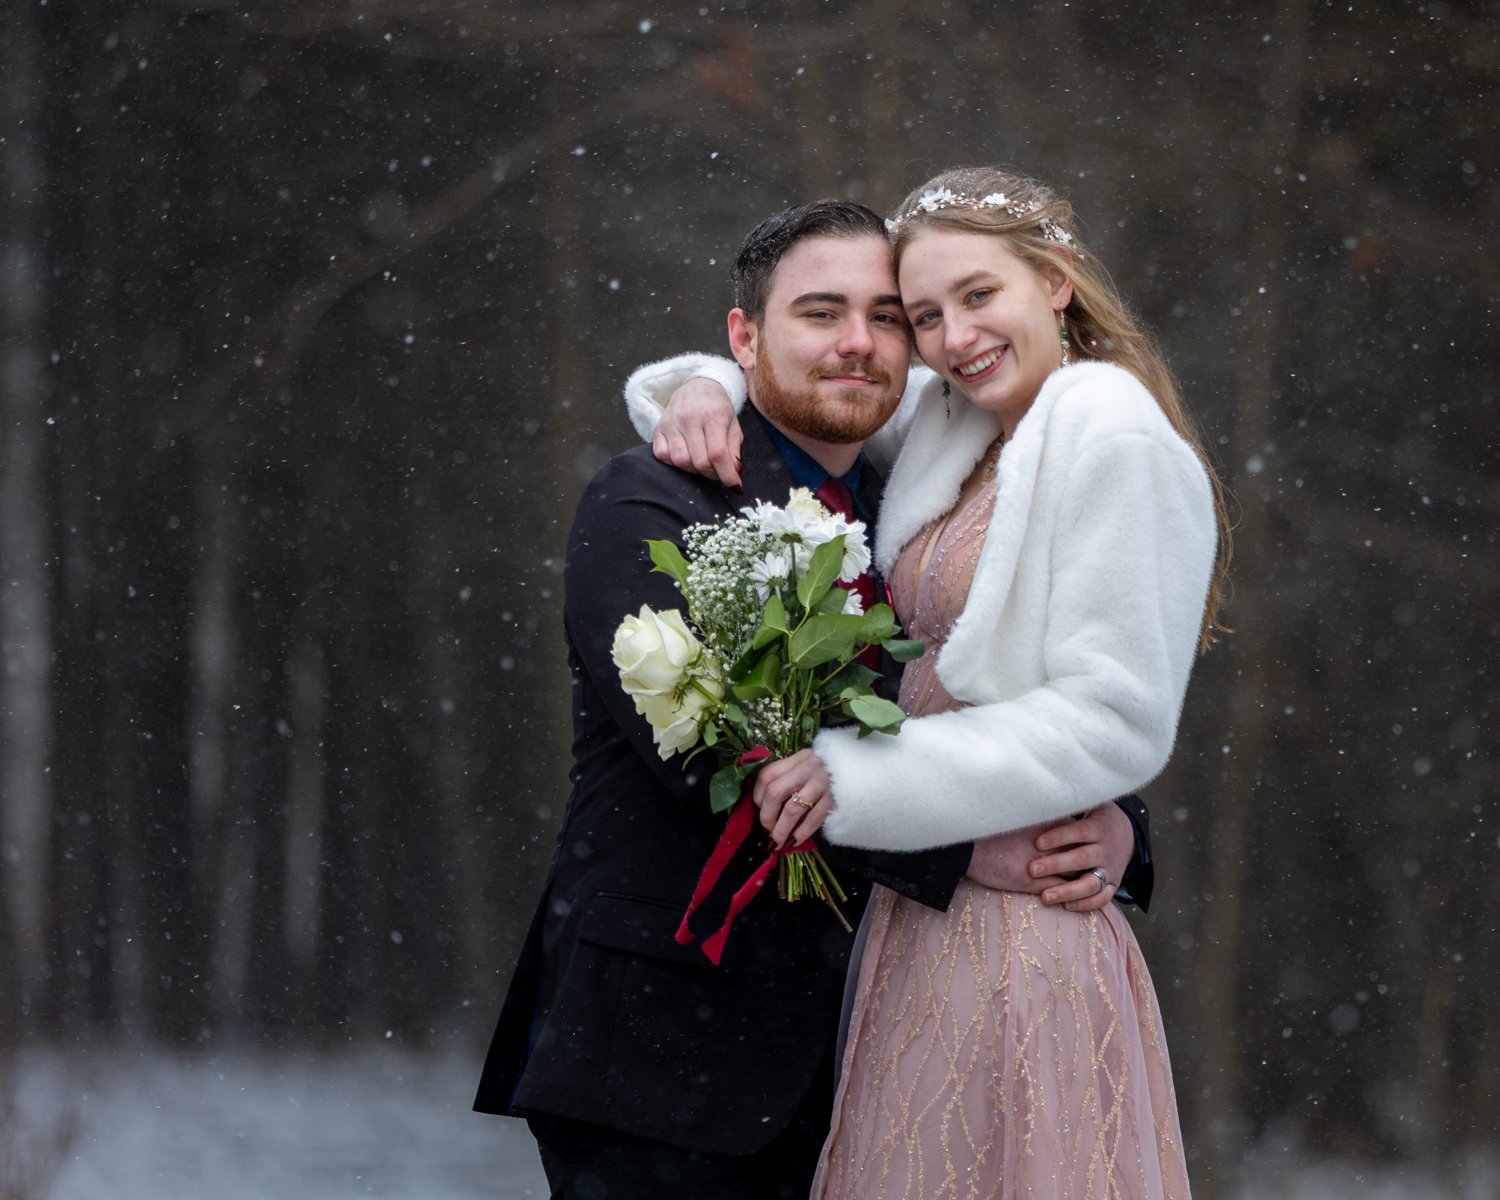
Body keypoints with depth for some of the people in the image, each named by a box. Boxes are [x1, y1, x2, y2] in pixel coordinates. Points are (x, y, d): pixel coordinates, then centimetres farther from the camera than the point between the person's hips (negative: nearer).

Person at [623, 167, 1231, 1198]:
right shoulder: (950, 426, 10)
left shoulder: (1114, 437, -12)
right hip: (919, 923, 8)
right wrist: (705, 394, 4)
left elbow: (1117, 722, -17)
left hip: (1018, 944, -8)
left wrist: (859, 777, -17)